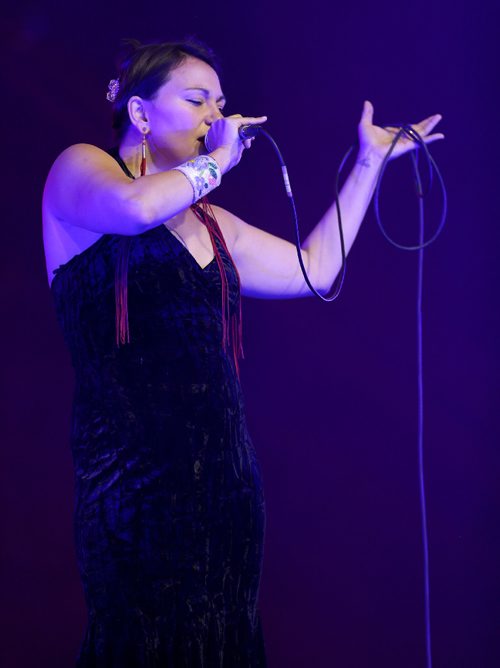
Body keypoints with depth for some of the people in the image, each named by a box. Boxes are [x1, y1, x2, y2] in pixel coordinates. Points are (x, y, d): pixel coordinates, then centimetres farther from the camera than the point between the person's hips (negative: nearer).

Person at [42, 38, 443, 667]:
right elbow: (135, 207, -22)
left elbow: (315, 268, 23)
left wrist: (369, 161, 28)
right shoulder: (78, 168, 2)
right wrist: (218, 160, -6)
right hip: (134, 469, -7)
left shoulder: (211, 225, 21)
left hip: (224, 470, 7)